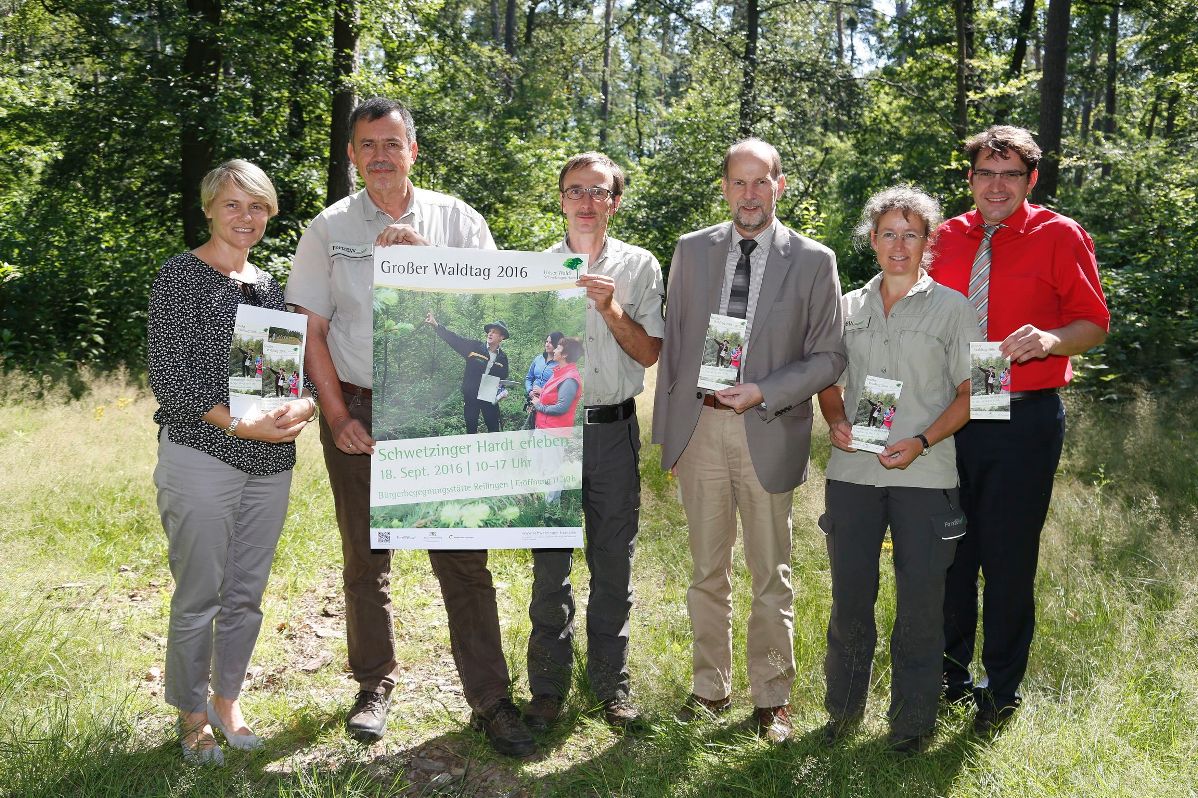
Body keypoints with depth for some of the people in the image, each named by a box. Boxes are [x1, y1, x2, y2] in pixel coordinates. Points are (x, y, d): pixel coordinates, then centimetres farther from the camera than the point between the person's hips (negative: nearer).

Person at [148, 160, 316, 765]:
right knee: (198, 597, 2)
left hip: (270, 462, 6)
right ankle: (192, 715, 21)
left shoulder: (268, 283, 14)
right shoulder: (181, 276, -4)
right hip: (202, 456, -5)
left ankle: (227, 699, 31)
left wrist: (303, 405, -8)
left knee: (246, 595, 13)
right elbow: (169, 378, -10)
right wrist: (238, 425, -21)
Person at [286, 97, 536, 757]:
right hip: (358, 410, 1)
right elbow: (312, 331, 4)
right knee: (365, 559, 13)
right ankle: (375, 685, 30)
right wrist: (337, 416, -5)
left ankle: (489, 700, 9)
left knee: (463, 558, -2)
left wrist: (423, 253, -16)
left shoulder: (457, 220, 3)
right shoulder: (328, 230, 4)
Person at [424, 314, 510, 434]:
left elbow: (504, 379, 15)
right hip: (470, 396, -1)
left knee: (494, 430, 4)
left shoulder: (503, 357, 5)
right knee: (471, 430, 6)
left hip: (490, 398, 1)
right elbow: (454, 339, -8)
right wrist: (435, 325, -18)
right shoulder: (474, 347, -2)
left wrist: (502, 392, -5)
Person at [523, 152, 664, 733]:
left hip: (614, 429, 0)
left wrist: (610, 308, -14)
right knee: (549, 562, 4)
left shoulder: (639, 266, 5)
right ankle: (548, 686, 18)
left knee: (613, 561, 7)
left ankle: (612, 684, 21)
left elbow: (650, 353, -1)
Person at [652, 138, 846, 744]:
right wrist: (665, 432, 5)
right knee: (707, 570, 13)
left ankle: (772, 697, 24)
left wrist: (764, 392, -16)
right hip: (699, 427, 2)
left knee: (771, 574, 9)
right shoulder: (691, 250, 6)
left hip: (768, 432, -2)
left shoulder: (813, 261, -1)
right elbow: (672, 345, 8)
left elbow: (829, 357, -2)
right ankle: (711, 687, 28)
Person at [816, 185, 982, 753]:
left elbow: (971, 392, 0)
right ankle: (843, 711, 25)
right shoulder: (848, 308, 12)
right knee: (849, 598, 7)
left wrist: (922, 440, -14)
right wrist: (836, 422, -3)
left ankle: (912, 722, 19)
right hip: (852, 470, 3)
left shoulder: (951, 307, 3)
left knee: (920, 603, 3)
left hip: (924, 474, -2)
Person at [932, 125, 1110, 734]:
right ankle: (950, 673, 28)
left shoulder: (1060, 237, 0)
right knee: (950, 552, 10)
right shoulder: (946, 239, 10)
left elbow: (1094, 323, -2)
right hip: (950, 419, 4)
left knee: (1009, 558, 4)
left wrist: (1050, 339, -22)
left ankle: (1001, 689, 21)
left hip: (1025, 418, -3)